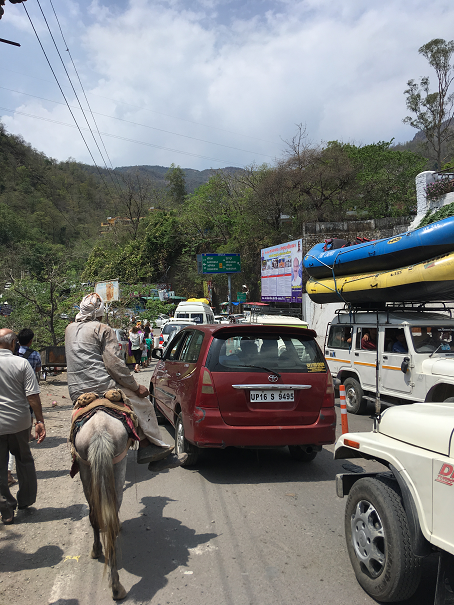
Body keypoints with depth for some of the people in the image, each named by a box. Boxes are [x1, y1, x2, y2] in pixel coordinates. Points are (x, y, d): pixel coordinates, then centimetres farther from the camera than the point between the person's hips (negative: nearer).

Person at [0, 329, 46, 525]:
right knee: (24, 460, 21)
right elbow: (32, 396, -12)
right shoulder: (22, 363, -10)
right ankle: (26, 500, 33)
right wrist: (39, 421, -6)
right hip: (20, 422, 1)